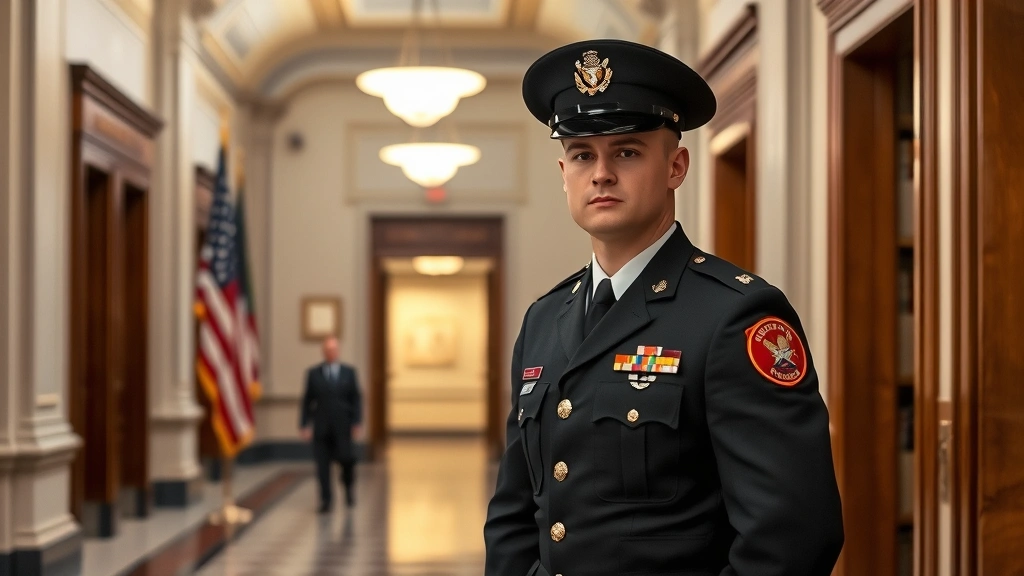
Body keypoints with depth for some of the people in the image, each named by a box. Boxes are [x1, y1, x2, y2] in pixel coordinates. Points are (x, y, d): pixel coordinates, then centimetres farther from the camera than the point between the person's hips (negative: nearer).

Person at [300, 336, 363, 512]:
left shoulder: (349, 372, 6)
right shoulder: (313, 373, 6)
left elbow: (356, 398, 5)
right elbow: (307, 400, 5)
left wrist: (356, 423, -4)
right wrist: (304, 425, -1)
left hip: (342, 427, 0)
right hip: (321, 428, 0)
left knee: (346, 459, -1)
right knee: (322, 465, -2)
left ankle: (349, 486, 30)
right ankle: (325, 500, 5)